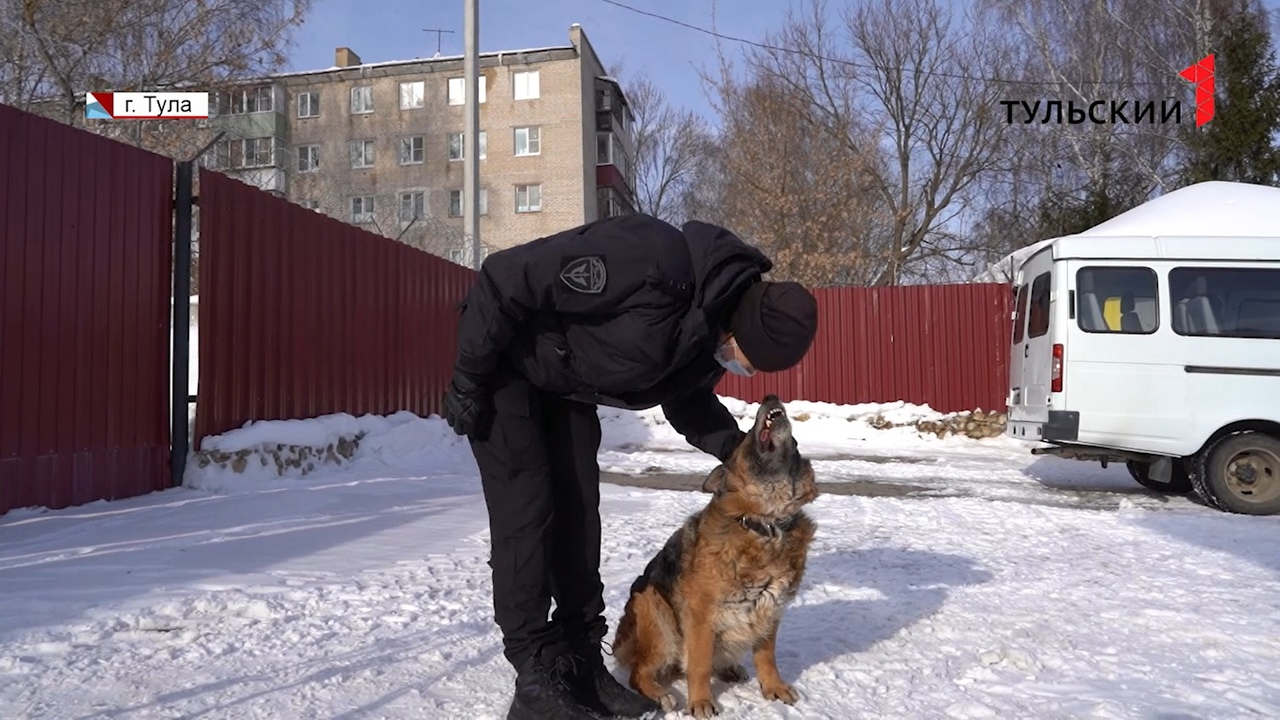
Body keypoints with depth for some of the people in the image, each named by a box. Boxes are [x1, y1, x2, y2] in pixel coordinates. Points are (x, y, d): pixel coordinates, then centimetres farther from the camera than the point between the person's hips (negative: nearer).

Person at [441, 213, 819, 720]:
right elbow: (505, 279, -32)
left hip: (567, 387, 8)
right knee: (525, 514, -11)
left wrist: (733, 448, -11)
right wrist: (468, 378, -23)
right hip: (505, 362, -7)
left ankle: (584, 665, 14)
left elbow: (687, 400, 8)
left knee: (578, 513, 5)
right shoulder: (655, 264, -38)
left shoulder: (713, 329, -11)